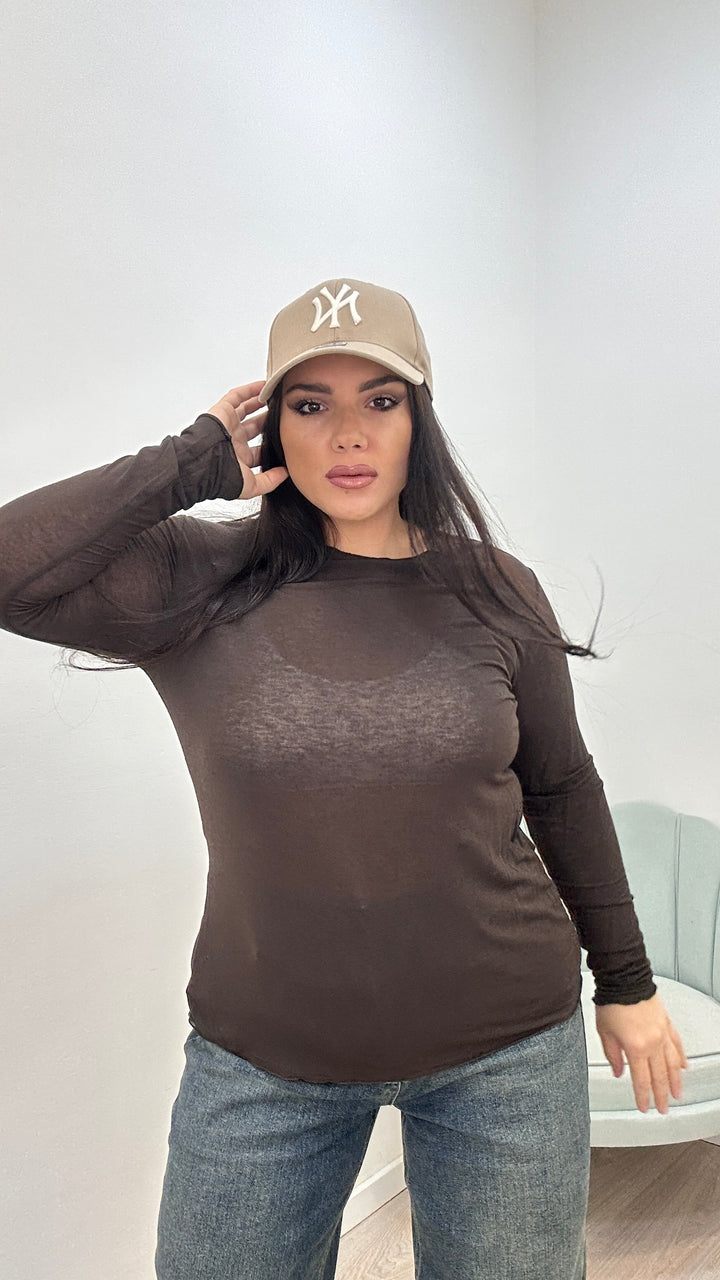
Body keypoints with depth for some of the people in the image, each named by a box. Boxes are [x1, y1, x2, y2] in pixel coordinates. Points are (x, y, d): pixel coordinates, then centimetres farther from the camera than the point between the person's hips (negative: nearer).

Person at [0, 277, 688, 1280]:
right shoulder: (198, 584, -8)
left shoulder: (495, 592, -4)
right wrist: (192, 463, -15)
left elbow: (562, 789, 5)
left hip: (505, 1045, 2)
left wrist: (626, 981, 11)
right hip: (264, 1059, 0)